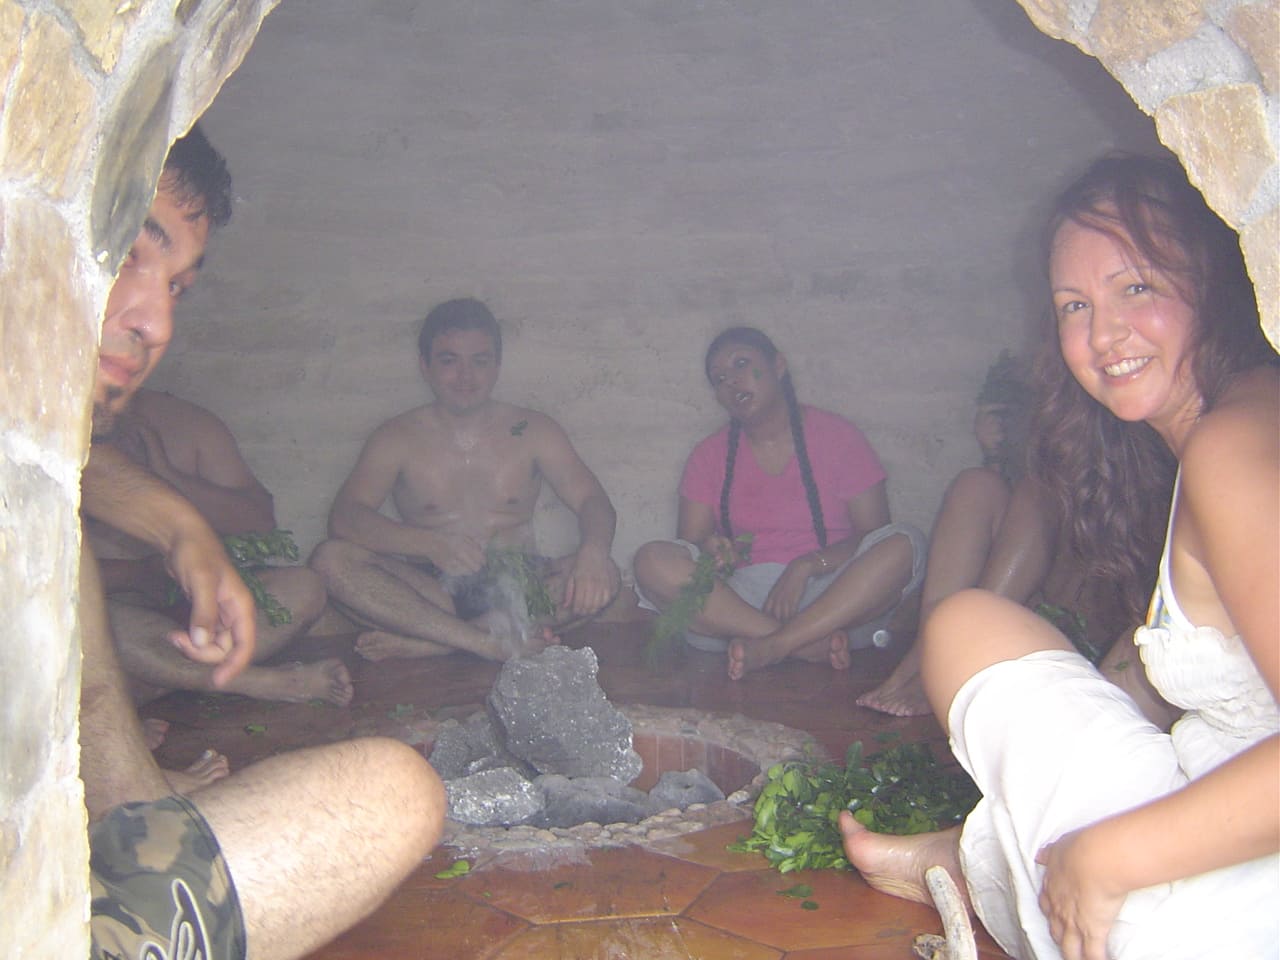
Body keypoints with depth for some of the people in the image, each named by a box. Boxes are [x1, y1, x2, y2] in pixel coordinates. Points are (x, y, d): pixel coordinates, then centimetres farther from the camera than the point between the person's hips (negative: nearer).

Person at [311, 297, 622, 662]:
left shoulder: (533, 431, 9)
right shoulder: (397, 438, 5)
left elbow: (593, 500, -1)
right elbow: (344, 516, -8)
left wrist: (594, 549, -26)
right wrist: (430, 544, -26)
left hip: (518, 585, 1)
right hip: (430, 587, 0)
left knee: (602, 576, -27)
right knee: (331, 559, -25)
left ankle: (424, 642, -31)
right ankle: (496, 642, -35)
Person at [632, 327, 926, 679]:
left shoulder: (836, 435, 6)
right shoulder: (710, 455, 12)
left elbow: (874, 535, -1)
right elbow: (691, 540, 5)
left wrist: (806, 566, -17)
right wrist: (712, 550, -19)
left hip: (835, 602, -1)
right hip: (739, 601, 1)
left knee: (906, 543, -26)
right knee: (652, 561, -24)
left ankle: (767, 649, -34)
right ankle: (817, 647, -29)